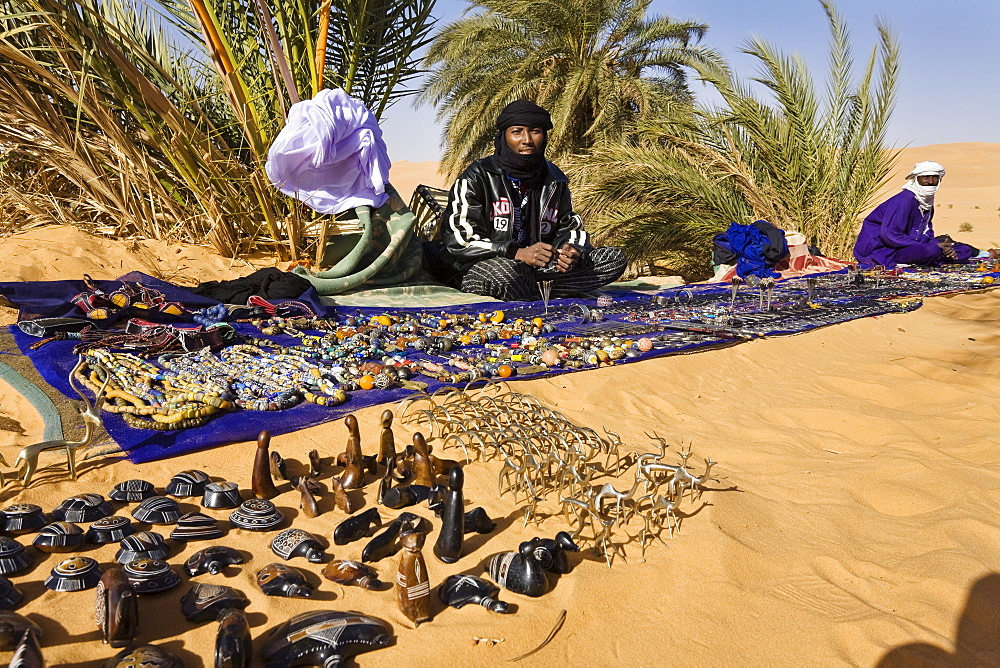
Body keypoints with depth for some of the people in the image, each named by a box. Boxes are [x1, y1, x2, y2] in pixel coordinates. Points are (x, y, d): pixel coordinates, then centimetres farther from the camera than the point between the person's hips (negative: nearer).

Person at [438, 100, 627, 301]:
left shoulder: (554, 179, 11)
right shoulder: (478, 177, -6)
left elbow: (570, 226, 16)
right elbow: (459, 238, -13)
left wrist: (571, 251, -11)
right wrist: (518, 253, -24)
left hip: (539, 267, 6)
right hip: (479, 268, -5)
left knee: (616, 257, -9)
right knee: (505, 270, -43)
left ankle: (535, 287, -18)